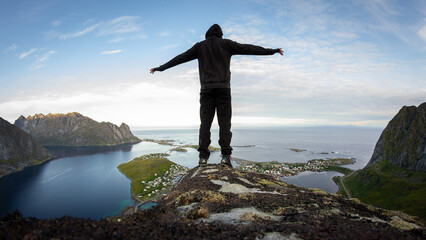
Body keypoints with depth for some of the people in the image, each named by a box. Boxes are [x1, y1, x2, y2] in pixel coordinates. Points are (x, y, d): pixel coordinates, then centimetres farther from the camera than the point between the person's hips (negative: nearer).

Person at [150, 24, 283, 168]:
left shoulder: (200, 46, 14)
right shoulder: (226, 44, 11)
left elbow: (181, 58, 15)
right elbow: (248, 49, 11)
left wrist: (160, 68, 24)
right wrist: (273, 51, 16)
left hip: (206, 90, 1)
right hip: (223, 88, -1)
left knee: (205, 123, 1)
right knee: (224, 123, -2)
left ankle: (203, 157, -5)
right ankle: (225, 156, -10)